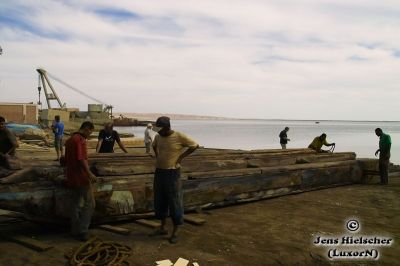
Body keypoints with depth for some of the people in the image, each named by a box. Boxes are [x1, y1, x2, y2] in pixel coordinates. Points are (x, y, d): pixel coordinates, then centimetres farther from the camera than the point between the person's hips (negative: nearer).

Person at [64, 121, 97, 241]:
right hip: (82, 178, -10)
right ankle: (82, 231, -3)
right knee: (90, 204, -2)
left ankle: (75, 231, 20)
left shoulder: (69, 140, 16)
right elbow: (81, 159, -24)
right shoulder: (80, 139, -14)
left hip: (72, 178, 10)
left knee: (76, 205, 15)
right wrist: (90, 173, -26)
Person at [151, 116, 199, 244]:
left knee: (174, 202, 2)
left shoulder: (179, 136, -14)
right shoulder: (158, 137, 4)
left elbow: (195, 145, -5)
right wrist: (158, 156, 10)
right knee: (160, 201, 14)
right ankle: (163, 228, 30)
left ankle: (175, 232, 14)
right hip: (159, 172, 6)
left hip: (172, 173, -6)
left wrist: (182, 156, -8)